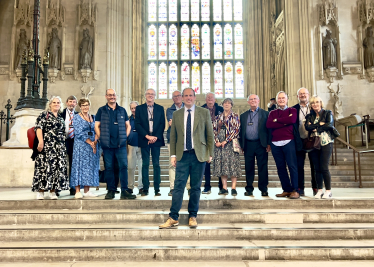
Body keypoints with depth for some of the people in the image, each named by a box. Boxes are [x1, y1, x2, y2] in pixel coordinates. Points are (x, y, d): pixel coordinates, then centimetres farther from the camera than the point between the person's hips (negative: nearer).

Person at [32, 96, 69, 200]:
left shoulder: (61, 118, 20)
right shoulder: (44, 114, 4)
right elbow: (38, 127, -6)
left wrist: (63, 146, 16)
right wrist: (40, 141, -18)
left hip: (59, 147, 5)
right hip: (46, 146, -5)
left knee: (57, 167, 1)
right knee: (44, 166, -8)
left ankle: (53, 191, 6)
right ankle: (40, 191, -2)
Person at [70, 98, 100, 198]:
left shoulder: (93, 117, 14)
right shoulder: (77, 118, -2)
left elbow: (95, 131, 13)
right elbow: (79, 133, -10)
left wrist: (95, 142, -6)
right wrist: (90, 143, -16)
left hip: (92, 145, 5)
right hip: (81, 146, -5)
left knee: (90, 167, 4)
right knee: (79, 166, -5)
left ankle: (87, 191, 10)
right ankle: (77, 191, -3)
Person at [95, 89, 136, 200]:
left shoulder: (122, 110, 13)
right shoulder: (101, 110, 9)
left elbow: (128, 126, 16)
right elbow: (96, 126, 7)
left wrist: (125, 137, 4)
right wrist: (101, 138, -3)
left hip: (121, 144, 1)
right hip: (107, 144, -1)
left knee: (123, 166, -6)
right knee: (109, 167, 3)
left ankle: (124, 191, -1)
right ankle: (111, 190, 13)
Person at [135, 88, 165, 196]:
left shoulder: (160, 108, 10)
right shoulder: (139, 108, 8)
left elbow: (162, 124, 4)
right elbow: (137, 124, 1)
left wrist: (155, 137, -8)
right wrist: (147, 136, -10)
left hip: (156, 139, 1)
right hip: (144, 140, 0)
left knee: (156, 164, 1)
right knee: (145, 164, 1)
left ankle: (157, 189, 6)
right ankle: (145, 188, 6)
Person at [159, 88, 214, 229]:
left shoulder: (204, 113, 6)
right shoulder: (176, 114, 10)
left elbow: (210, 135, 6)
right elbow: (173, 136, 10)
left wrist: (210, 154, 1)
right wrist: (173, 155, 3)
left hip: (199, 155, 0)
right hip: (182, 155, 1)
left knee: (196, 187, 6)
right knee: (178, 186, -2)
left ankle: (192, 216, 18)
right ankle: (173, 218, 4)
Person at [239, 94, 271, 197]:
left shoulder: (265, 114, 7)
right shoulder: (243, 115, 15)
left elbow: (269, 129, 2)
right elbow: (241, 131, 14)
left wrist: (269, 144, -6)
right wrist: (241, 145, 5)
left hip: (261, 144, -2)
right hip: (248, 145, 3)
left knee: (262, 167, 0)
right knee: (249, 168, 6)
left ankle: (263, 189, 9)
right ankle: (249, 189, 14)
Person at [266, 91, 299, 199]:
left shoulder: (292, 110, 10)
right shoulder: (272, 113, 18)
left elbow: (292, 120, -12)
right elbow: (268, 124, -1)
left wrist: (277, 120, -2)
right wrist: (285, 122, -6)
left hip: (288, 142, -3)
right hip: (275, 143, 4)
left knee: (292, 166, -7)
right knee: (280, 168, 4)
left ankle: (295, 190, -3)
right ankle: (287, 190, 12)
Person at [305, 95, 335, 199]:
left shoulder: (327, 113, 6)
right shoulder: (309, 116, 14)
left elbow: (329, 124, -11)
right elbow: (307, 127, -3)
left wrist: (314, 127, -7)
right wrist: (320, 124, -10)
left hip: (326, 143, -3)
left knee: (324, 167, -8)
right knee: (317, 168, 4)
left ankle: (328, 191, 2)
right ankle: (320, 190, 11)